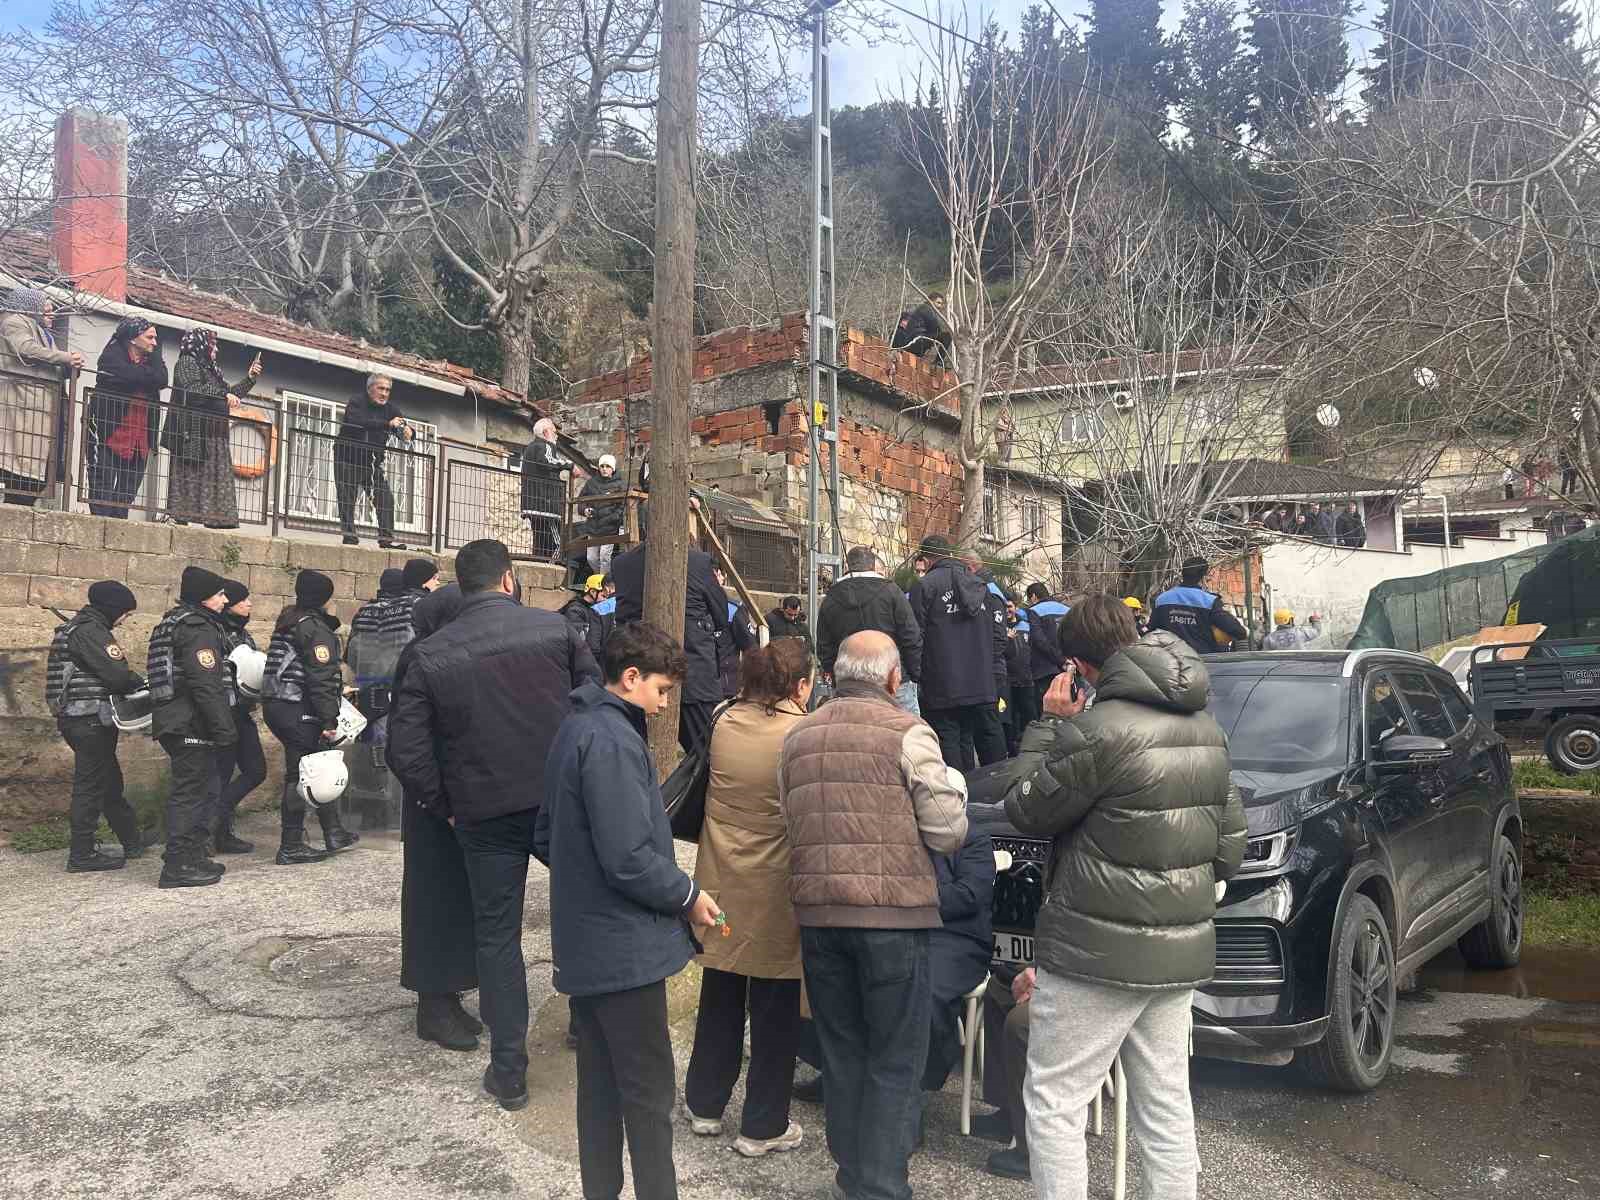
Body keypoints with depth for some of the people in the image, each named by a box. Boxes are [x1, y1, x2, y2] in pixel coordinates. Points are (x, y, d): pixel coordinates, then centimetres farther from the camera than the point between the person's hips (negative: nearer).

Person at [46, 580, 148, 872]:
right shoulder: (91, 631, -14)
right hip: (92, 718, -10)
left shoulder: (73, 628, 18)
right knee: (90, 784, -4)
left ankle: (132, 842, 27)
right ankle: (81, 854, 2)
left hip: (75, 717, 10)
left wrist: (132, 682, 7)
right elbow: (117, 675, -21)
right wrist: (142, 683, -1)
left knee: (110, 781, 17)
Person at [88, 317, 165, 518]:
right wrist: (149, 373, -3)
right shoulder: (113, 355, -2)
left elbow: (162, 380, -4)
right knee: (103, 490, -5)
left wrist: (155, 353, -1)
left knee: (127, 494, 6)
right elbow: (130, 376, -20)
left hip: (140, 439, 6)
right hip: (109, 433, -6)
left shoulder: (150, 359, 16)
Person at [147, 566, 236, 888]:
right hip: (192, 724, -10)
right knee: (190, 791, -6)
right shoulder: (199, 628, -14)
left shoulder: (172, 624, 19)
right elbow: (206, 684, -22)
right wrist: (224, 728, -20)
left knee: (197, 789, 18)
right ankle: (178, 865, -4)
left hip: (172, 720, 10)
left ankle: (193, 855, 26)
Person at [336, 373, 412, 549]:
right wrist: (388, 424, -40)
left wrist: (408, 432, -30)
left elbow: (404, 428, -3)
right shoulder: (357, 403, -9)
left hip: (372, 461, 4)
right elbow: (357, 422, -31)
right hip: (348, 458, -4)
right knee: (347, 499, -1)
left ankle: (386, 537, -11)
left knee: (385, 498, -9)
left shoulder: (390, 409, 6)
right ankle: (349, 536, 4)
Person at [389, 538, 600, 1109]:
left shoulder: (430, 656, -3)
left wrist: (444, 804, 7)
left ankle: (508, 1072, 16)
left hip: (485, 812, 0)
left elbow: (405, 750, -5)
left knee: (497, 934, 11)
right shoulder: (555, 628, -4)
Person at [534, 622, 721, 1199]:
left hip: (583, 944, 10)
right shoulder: (611, 740, -20)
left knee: (601, 1086, 17)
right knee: (649, 1093, 0)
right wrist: (688, 896, -11)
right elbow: (629, 858, -24)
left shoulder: (576, 728, 11)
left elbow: (546, 838, 18)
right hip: (624, 947, -10)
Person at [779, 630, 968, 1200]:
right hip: (892, 914, -5)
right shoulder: (908, 732, -8)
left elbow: (792, 822, 12)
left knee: (841, 1052, 16)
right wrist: (952, 784, 11)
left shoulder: (798, 737, 8)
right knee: (895, 1061, 5)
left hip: (817, 912, 5)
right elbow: (947, 833, -8)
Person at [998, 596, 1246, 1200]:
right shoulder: (1207, 726, 8)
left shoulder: (1100, 729, -19)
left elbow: (1025, 809, -7)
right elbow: (1231, 842, 14)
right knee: (1166, 1106, 15)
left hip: (1096, 954, -8)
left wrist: (1048, 724, 1)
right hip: (1181, 952, 8)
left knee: (1054, 1105, 2)